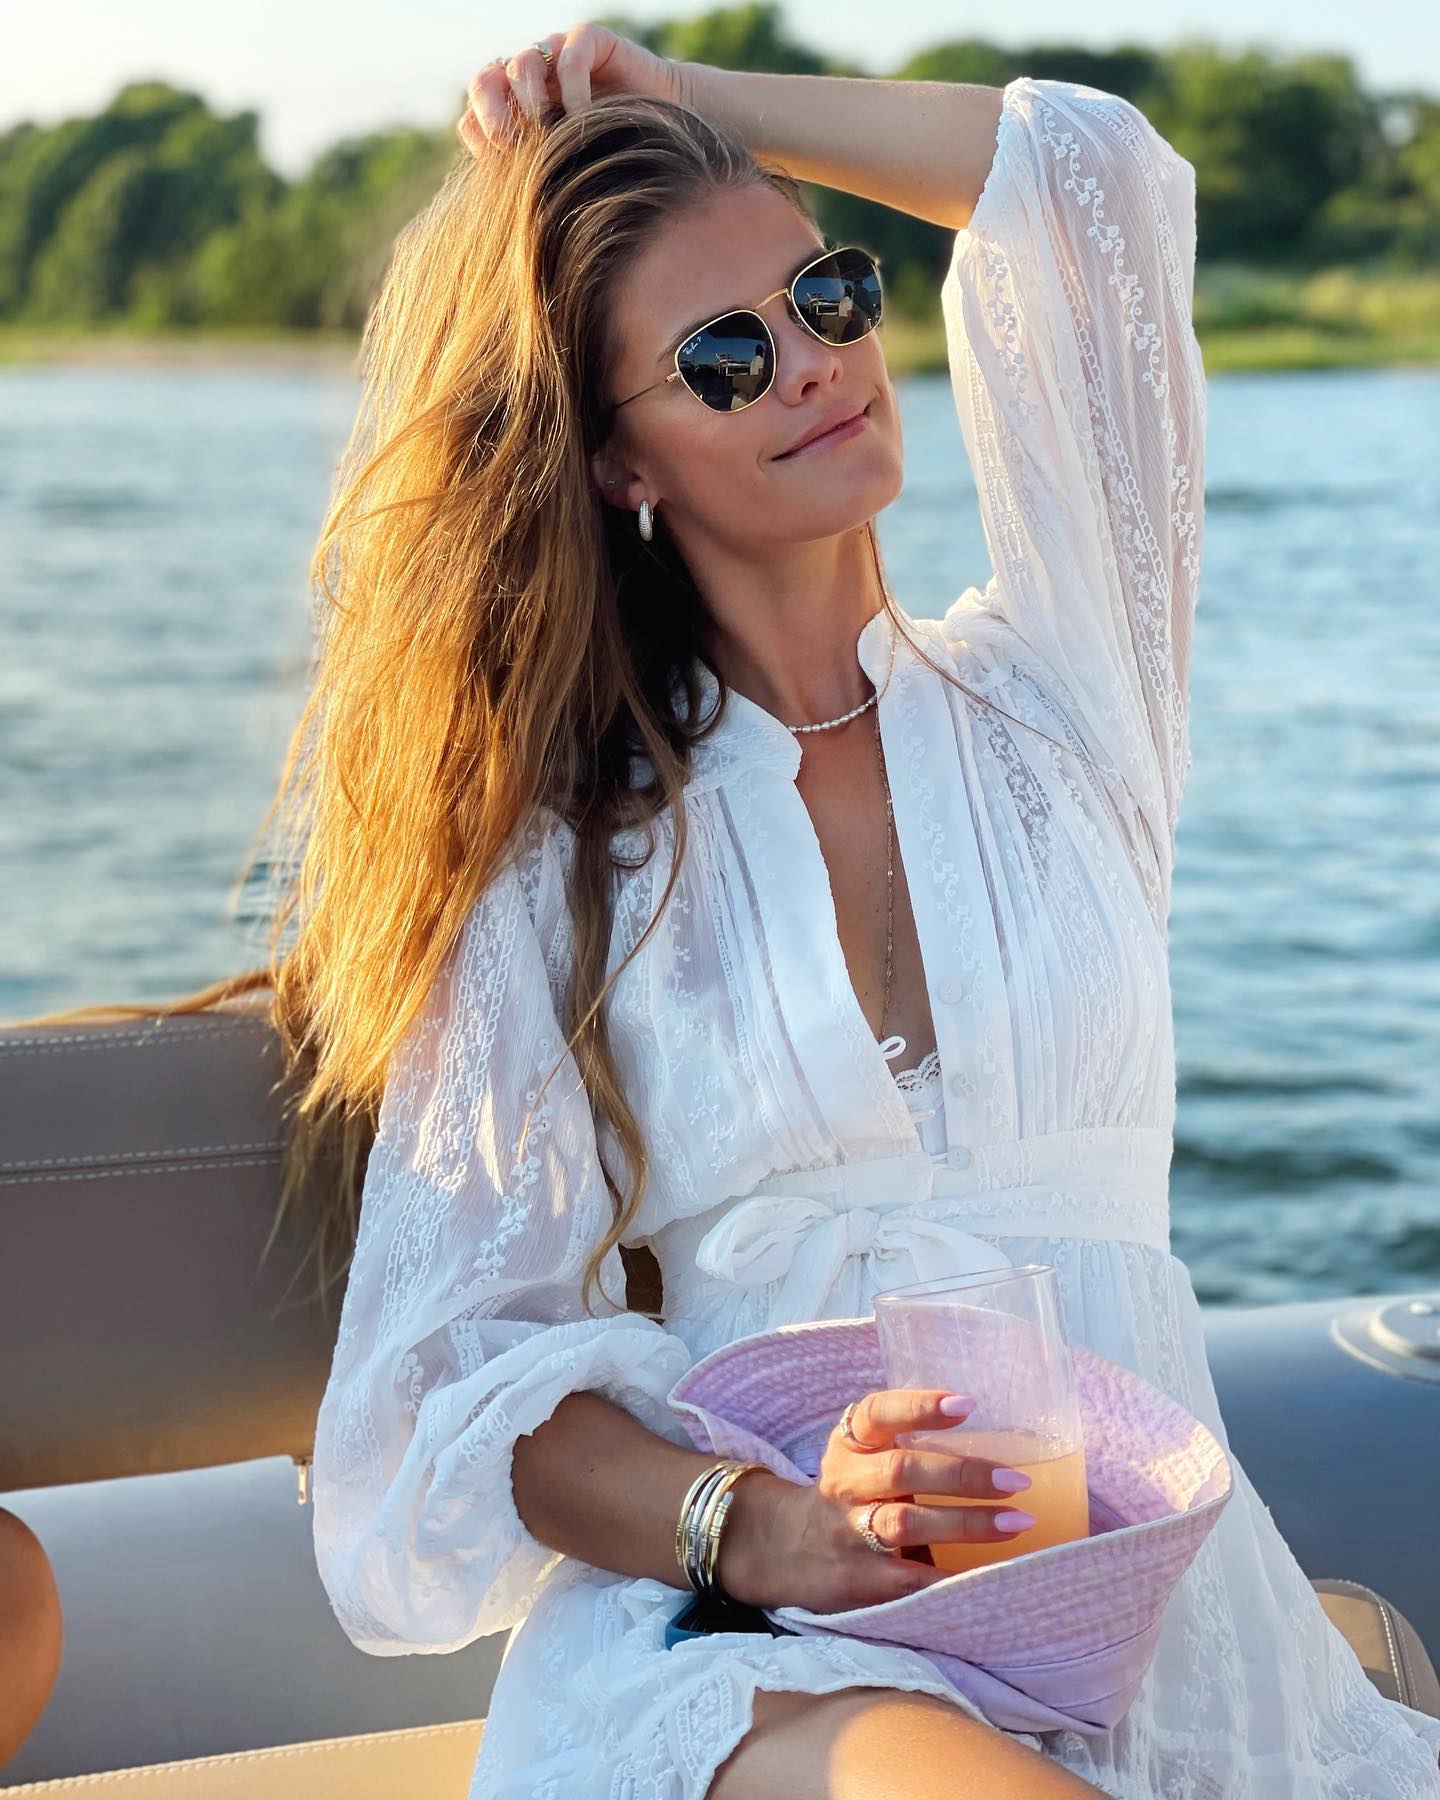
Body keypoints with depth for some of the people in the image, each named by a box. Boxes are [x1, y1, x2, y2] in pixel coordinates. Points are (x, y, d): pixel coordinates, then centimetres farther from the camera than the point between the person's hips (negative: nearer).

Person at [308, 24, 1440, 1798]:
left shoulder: (1050, 703, 12)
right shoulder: (563, 857, 7)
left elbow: (1097, 179, 6)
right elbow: (462, 1354, 0)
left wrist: (678, 97, 13)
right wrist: (761, 1527, -19)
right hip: (752, 1647, -2)